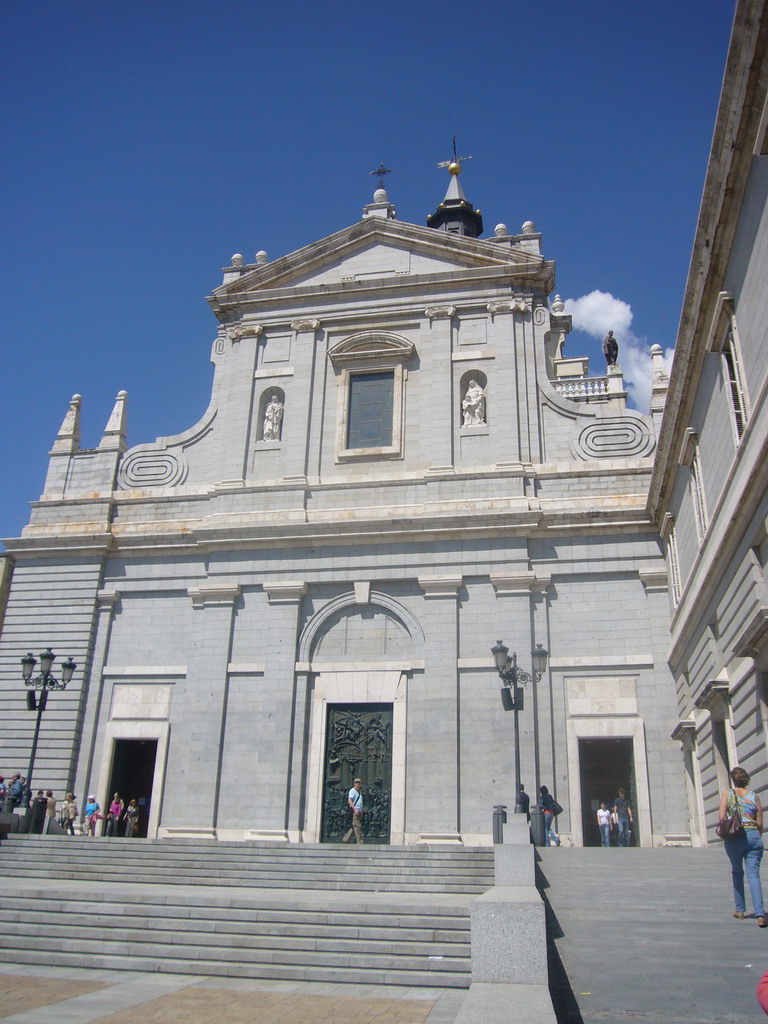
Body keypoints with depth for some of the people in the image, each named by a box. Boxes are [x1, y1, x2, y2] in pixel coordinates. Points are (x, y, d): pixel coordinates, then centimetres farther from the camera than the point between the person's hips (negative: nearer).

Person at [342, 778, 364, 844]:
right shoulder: (352, 791, -6)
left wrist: (361, 811, 18)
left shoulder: (359, 792, 22)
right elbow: (350, 801, -15)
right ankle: (360, 841, -8)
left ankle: (346, 839, 14)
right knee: (357, 826, -8)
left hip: (359, 811, 9)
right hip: (355, 811, -9)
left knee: (355, 826, 8)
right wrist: (355, 809, -22)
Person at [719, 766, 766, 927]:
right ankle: (760, 914, -16)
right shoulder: (754, 795, 8)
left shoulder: (727, 793, 3)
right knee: (753, 874, -3)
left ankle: (740, 909, 20)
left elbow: (722, 817, -6)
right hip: (753, 835, 1)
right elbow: (760, 823, 8)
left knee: (737, 873, 17)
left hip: (735, 837, -1)